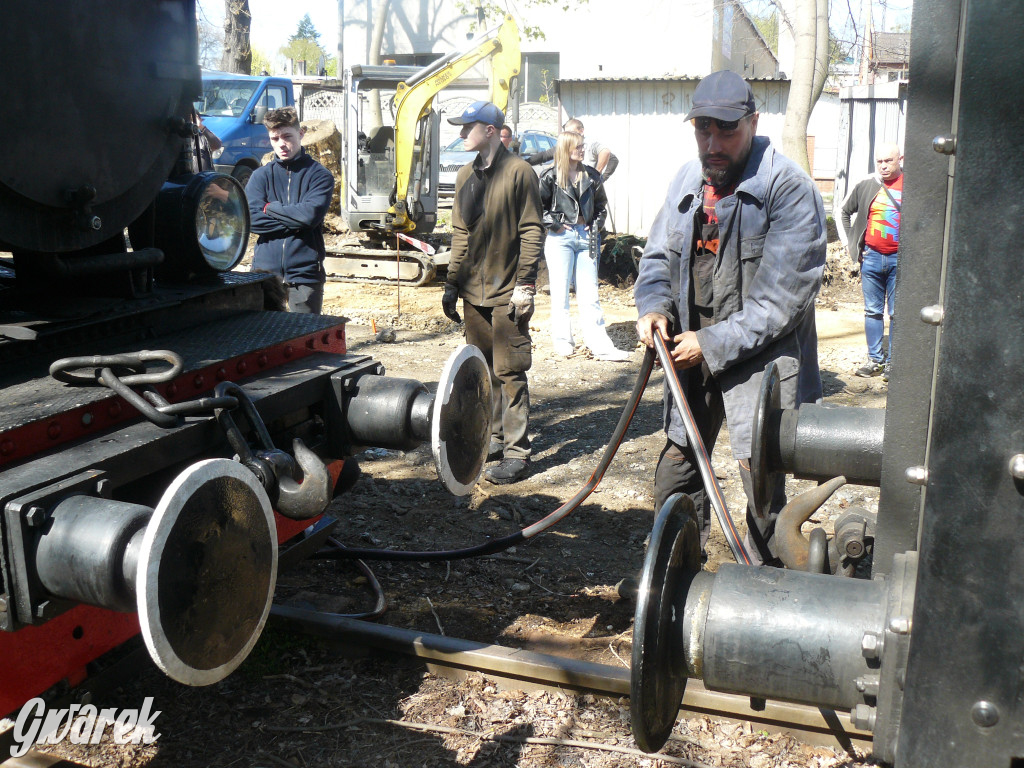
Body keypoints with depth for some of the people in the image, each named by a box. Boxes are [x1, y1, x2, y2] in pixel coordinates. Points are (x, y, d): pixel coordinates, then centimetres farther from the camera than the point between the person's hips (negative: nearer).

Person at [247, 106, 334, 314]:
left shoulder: (319, 175, 2)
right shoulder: (260, 176, 8)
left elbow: (311, 215, -14)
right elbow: (252, 219, -6)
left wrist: (271, 208, -4)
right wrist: (295, 221, -10)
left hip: (305, 271, -2)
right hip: (266, 269, 2)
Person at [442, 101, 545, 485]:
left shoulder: (518, 172, -7)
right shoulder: (465, 175, 13)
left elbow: (532, 231, -9)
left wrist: (525, 284, -15)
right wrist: (452, 283, 13)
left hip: (507, 292, -7)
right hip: (473, 291, 7)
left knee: (510, 373, -6)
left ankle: (517, 453, 0)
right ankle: (494, 438, 24)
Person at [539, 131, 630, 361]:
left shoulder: (591, 176, 10)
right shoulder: (551, 177, -1)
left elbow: (601, 204, 20)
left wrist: (596, 225, 6)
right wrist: (553, 223, -8)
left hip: (586, 237, 3)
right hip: (560, 238, -3)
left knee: (590, 294, 2)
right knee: (560, 292, 3)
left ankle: (601, 346, 1)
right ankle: (562, 342, 13)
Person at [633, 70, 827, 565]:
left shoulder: (789, 188, -15)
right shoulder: (687, 180, 6)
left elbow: (782, 297, -19)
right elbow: (659, 255, 15)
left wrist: (713, 344, -18)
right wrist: (653, 306, -5)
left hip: (760, 361, -6)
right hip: (693, 356, 7)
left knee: (761, 483, -4)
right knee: (675, 473, 15)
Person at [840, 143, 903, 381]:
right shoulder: (866, 186, 4)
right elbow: (845, 212, 18)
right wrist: (850, 241, 10)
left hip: (900, 258, -2)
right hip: (871, 257, 3)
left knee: (897, 313, 1)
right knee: (872, 311, 7)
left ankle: (893, 362, 9)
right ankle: (875, 359, 15)